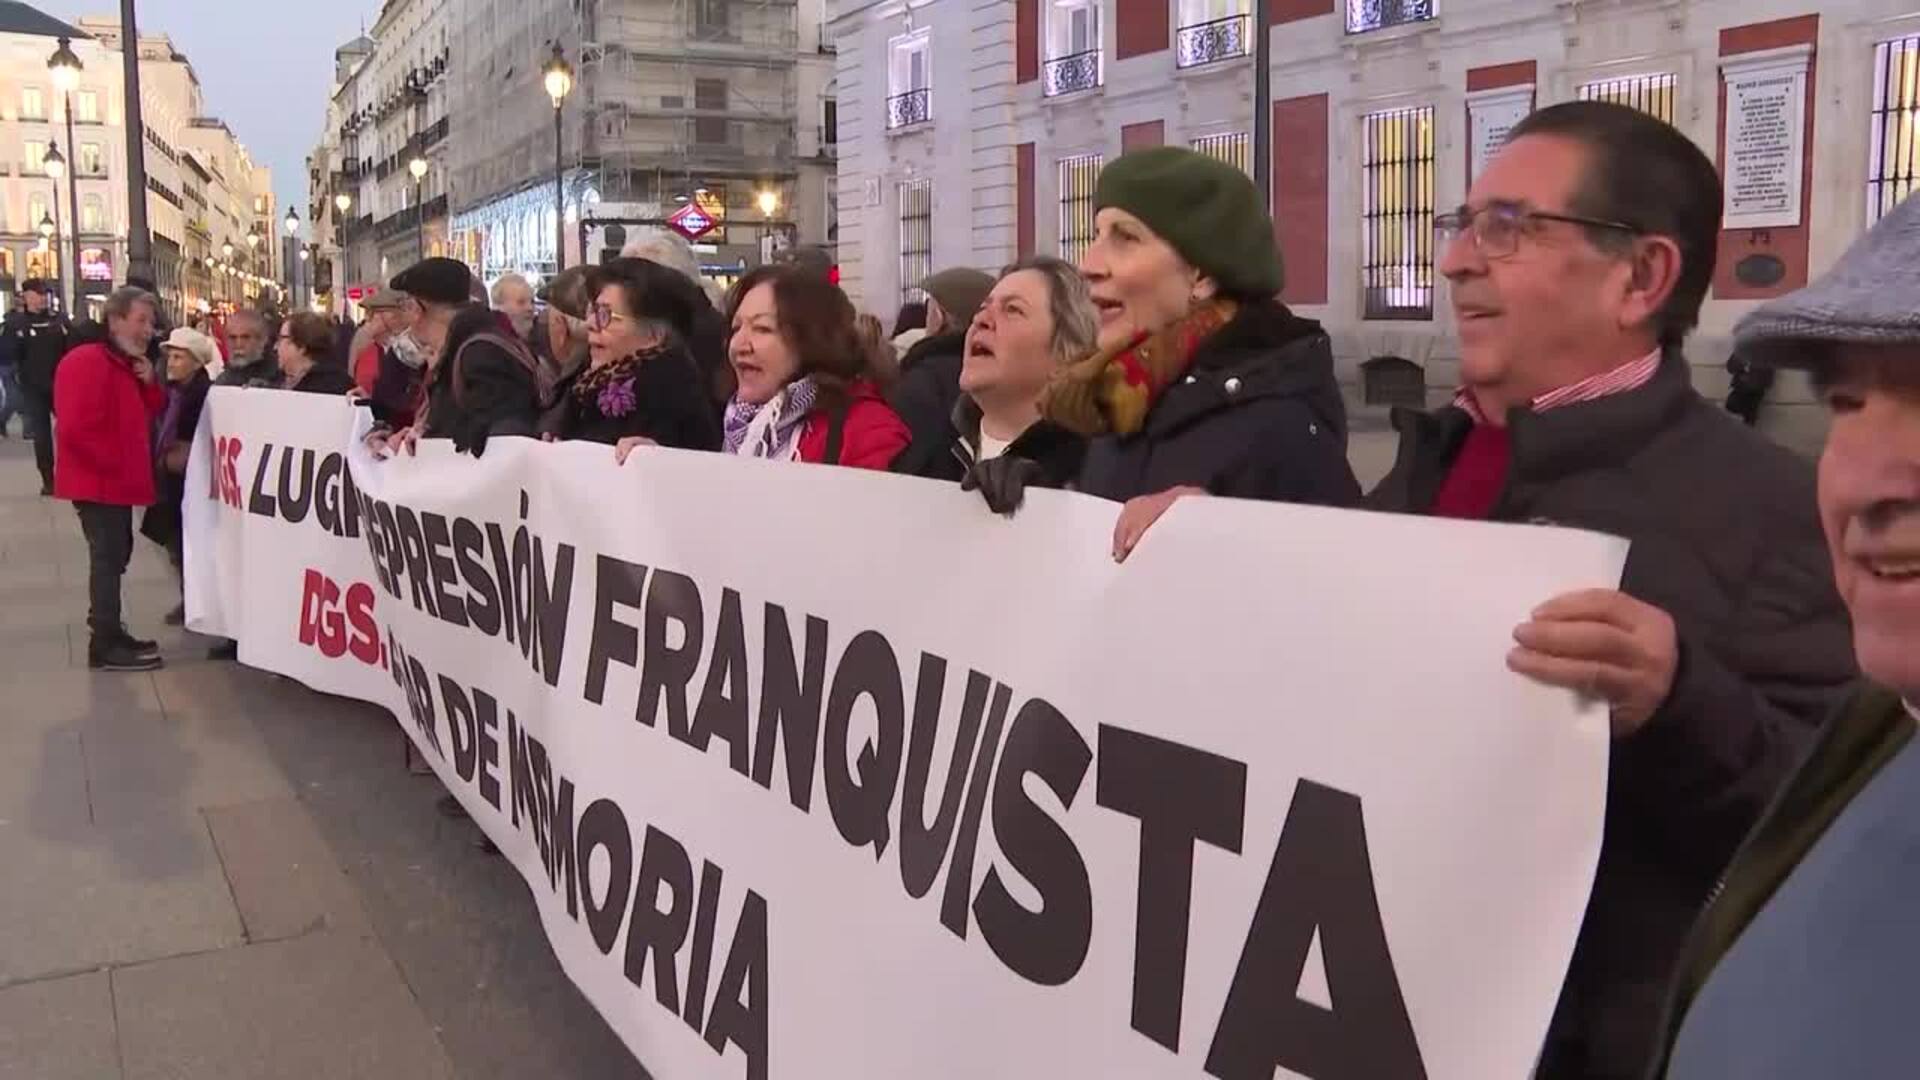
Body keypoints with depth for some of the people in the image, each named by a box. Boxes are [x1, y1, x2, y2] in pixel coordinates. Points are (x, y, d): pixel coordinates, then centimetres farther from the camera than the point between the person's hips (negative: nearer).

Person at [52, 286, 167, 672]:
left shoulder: (127, 364, 14)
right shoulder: (88, 362, -17)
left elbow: (149, 414, 15)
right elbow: (76, 428, -25)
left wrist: (149, 384, -3)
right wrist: (114, 463, -16)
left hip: (116, 481, 10)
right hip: (98, 481, -10)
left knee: (114, 555, 15)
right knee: (108, 558, -7)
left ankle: (110, 633, 24)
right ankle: (105, 647, -3)